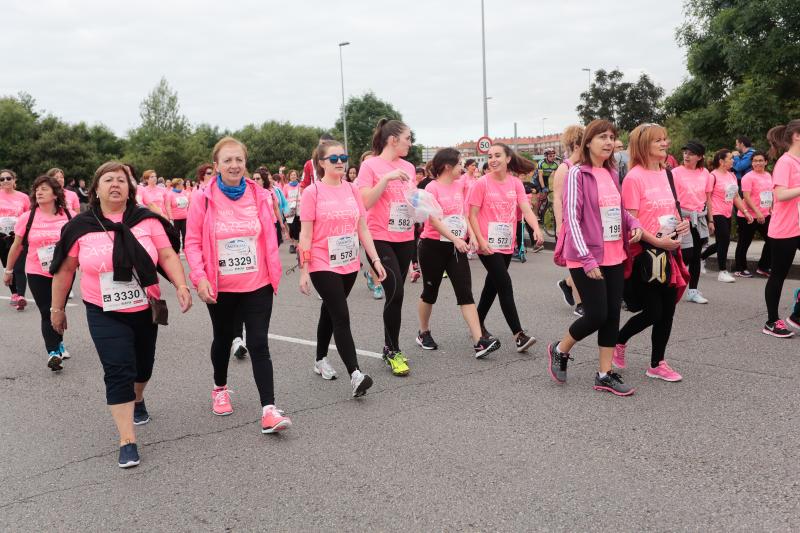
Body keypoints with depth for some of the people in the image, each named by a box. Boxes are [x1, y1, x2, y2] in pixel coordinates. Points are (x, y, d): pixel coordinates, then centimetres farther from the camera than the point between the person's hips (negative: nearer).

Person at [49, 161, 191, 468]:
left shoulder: (147, 220, -6)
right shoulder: (81, 227, -6)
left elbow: (168, 256, -7)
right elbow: (65, 270, 3)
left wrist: (181, 286, -22)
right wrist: (57, 309, 8)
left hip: (145, 310, 2)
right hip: (105, 314, -2)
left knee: (143, 365, 19)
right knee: (118, 372, -9)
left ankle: (137, 400, 53)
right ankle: (128, 442, -3)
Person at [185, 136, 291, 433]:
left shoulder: (260, 196, -3)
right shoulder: (204, 200, -8)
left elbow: (270, 238, 5)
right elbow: (192, 242, -6)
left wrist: (274, 273, 5)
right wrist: (200, 277, -16)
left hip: (258, 285, 0)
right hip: (220, 288, 0)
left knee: (259, 344, -6)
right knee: (223, 339, 20)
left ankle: (269, 409, -7)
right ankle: (220, 389, 45)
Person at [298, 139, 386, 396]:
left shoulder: (352, 190, 5)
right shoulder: (312, 192, -8)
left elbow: (363, 229, 8)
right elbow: (306, 234, -8)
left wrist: (375, 260, 4)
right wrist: (304, 270, -11)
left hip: (349, 264, 5)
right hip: (323, 266, -5)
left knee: (330, 312, 19)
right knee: (342, 317, -11)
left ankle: (321, 360, 35)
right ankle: (355, 375, -13)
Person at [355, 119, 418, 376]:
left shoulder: (408, 167, 10)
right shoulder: (370, 165, -7)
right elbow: (365, 202, -15)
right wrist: (387, 178, -21)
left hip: (405, 238, 6)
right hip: (380, 238, -6)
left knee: (396, 293, 9)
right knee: (395, 292, -13)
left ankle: (391, 347, 22)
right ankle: (392, 351, 2)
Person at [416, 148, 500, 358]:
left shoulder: (460, 185, 8)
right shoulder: (432, 188, -11)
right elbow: (434, 220, -18)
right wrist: (455, 239, -24)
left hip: (456, 246, 5)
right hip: (433, 246, -5)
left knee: (465, 293, -4)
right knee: (430, 292, 9)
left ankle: (479, 341, -11)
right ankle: (424, 333, 30)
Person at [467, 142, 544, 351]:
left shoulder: (515, 183, 4)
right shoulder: (482, 183, -8)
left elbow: (526, 209, -6)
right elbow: (473, 215, -7)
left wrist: (536, 229, -23)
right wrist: (480, 240, -17)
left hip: (506, 244, 5)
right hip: (488, 245, -5)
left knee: (493, 285, 16)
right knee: (505, 285, -12)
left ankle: (479, 324, 33)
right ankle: (519, 335, -11)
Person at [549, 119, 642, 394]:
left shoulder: (612, 173, 10)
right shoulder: (578, 173, -11)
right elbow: (571, 218, -16)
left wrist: (634, 224, -1)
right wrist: (586, 258, -21)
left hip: (615, 256, 7)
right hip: (586, 258, -7)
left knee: (612, 314, 7)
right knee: (597, 315, -6)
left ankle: (605, 374, 17)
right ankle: (559, 350, 21)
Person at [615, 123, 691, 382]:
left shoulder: (665, 174, 10)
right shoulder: (634, 177, -13)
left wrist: (683, 223, 1)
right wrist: (657, 241, -21)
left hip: (669, 252, 7)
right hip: (644, 253, -7)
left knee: (667, 310, 9)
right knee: (653, 311, -3)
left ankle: (657, 364, 22)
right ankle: (618, 341, 23)